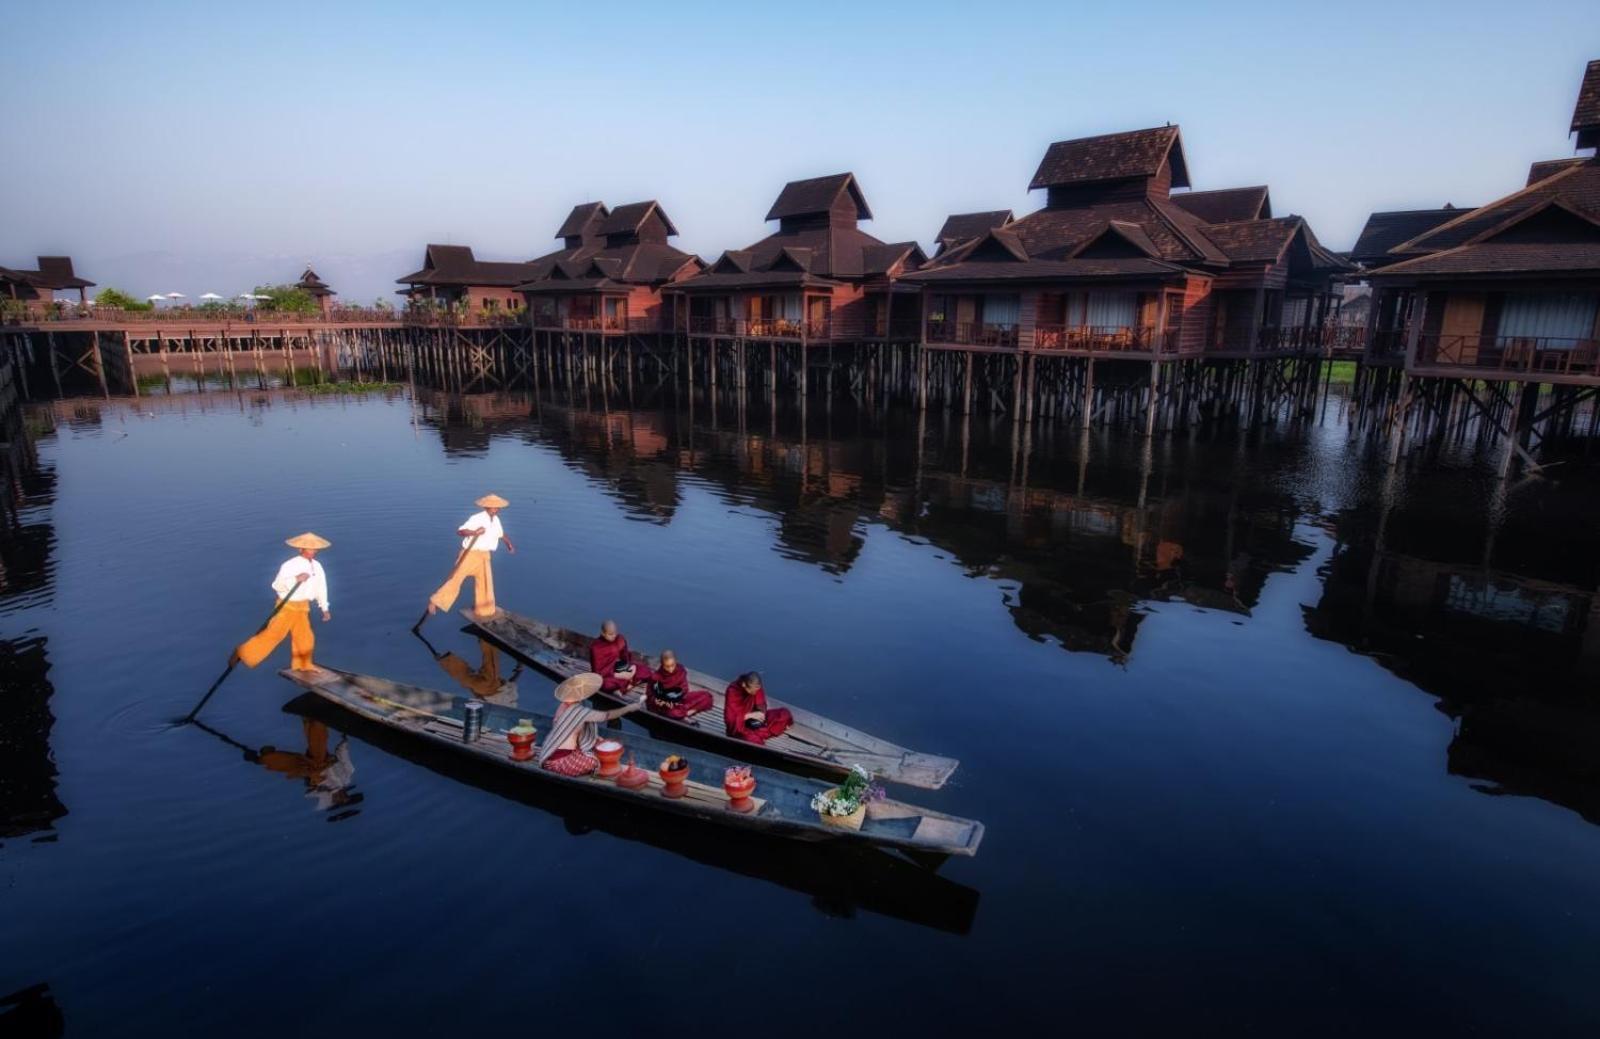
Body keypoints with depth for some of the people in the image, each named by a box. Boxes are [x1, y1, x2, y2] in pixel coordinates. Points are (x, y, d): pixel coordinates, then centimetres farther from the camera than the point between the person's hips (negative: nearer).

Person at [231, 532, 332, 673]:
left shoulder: (317, 567, 1)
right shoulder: (290, 565, -17)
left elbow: (321, 588, 10)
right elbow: (277, 585, -20)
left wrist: (325, 609, 15)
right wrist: (296, 579, -34)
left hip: (302, 607, 6)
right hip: (287, 605, -6)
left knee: (304, 637, 11)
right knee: (273, 634, -10)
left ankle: (302, 664, 28)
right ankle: (243, 654, 3)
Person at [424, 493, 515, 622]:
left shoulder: (496, 520, 5)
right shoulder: (476, 518, -17)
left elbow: (501, 533, 25)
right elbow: (460, 531, -25)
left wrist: (509, 543, 23)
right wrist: (474, 532, -39)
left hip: (484, 556, 6)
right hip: (470, 554, -6)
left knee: (485, 583, 8)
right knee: (455, 579, -10)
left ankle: (484, 611, 21)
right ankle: (435, 603, -1)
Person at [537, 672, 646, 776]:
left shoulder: (564, 705, 5)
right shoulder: (580, 712, -20)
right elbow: (607, 715, -11)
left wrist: (594, 737, 13)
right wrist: (629, 708, 0)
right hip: (561, 760, -9)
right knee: (600, 762, 0)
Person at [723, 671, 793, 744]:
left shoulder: (756, 687, -11)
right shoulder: (732, 692, -24)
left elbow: (761, 705, 2)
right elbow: (730, 719, -23)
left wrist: (761, 713, -20)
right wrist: (750, 715, -30)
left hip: (753, 721, 5)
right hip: (738, 725, -5)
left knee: (785, 713, -7)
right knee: (755, 740, -35)